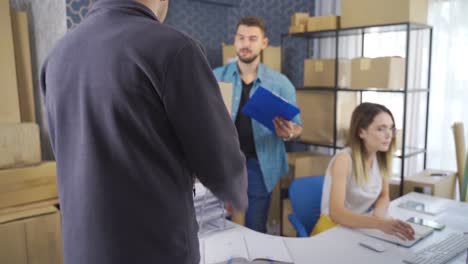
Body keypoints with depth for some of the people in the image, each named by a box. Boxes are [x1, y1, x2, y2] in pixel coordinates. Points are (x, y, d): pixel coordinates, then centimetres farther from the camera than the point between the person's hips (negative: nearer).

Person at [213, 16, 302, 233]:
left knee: (255, 230, 9)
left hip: (259, 165, -1)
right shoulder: (216, 77, -1)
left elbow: (296, 125, 1)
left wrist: (288, 133, -21)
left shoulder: (280, 82, -3)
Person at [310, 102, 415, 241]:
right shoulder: (344, 159, -22)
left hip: (362, 228, 7)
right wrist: (380, 223, -43)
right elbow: (336, 213, -31)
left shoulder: (382, 157, -2)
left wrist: (377, 215, -12)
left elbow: (384, 196, 10)